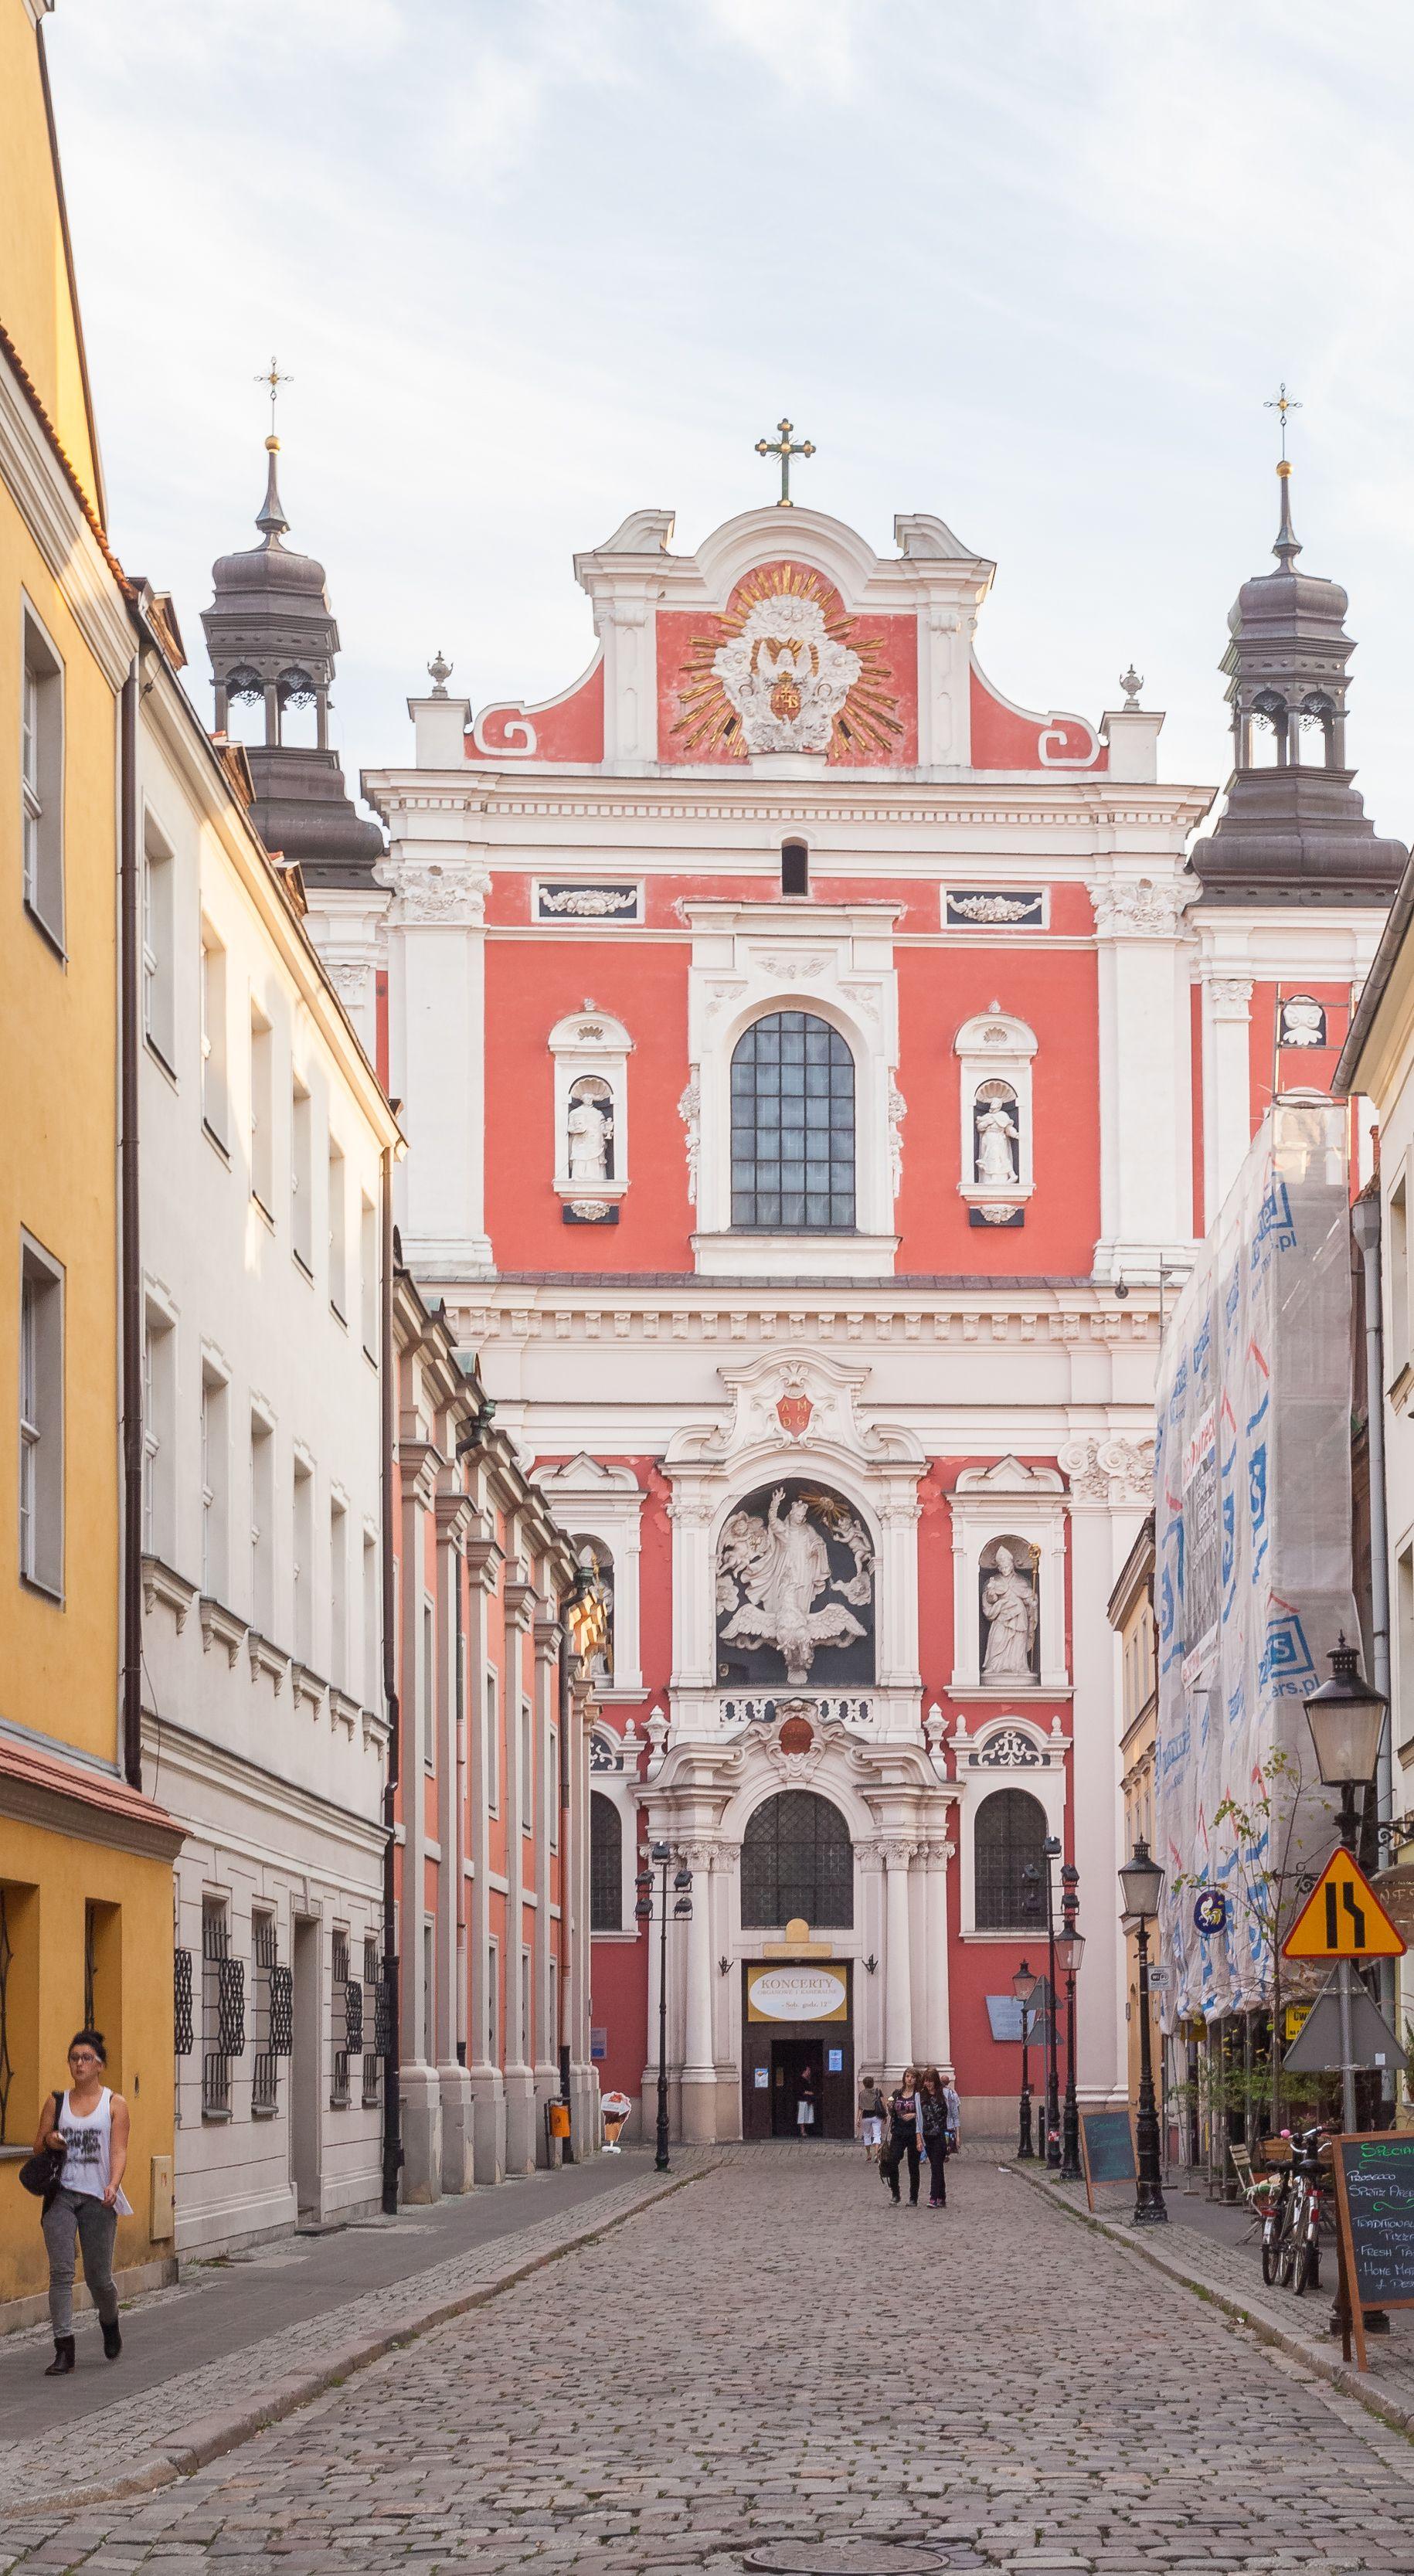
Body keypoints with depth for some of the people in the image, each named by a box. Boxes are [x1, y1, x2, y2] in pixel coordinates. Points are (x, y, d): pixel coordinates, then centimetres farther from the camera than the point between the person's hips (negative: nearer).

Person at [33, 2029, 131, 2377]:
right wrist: (48, 2141, -10)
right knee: (61, 2271, -10)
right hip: (61, 2195, 1)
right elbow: (38, 2148, 14)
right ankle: (64, 2350, -9)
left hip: (97, 2198, -1)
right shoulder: (57, 2102, 9)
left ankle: (109, 2322, 37)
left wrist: (113, 2185, -23)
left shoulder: (114, 2104, 3)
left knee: (98, 2277, 4)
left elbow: (118, 2151, -5)